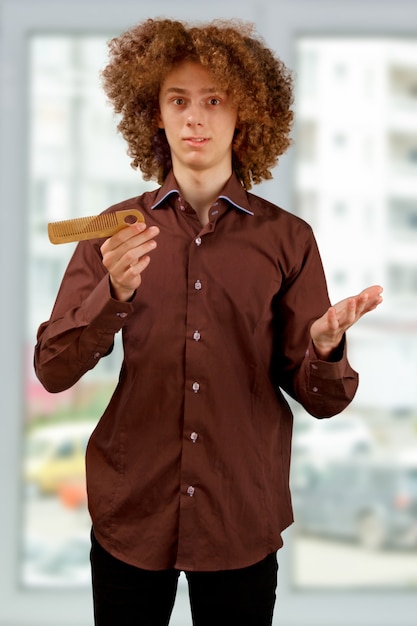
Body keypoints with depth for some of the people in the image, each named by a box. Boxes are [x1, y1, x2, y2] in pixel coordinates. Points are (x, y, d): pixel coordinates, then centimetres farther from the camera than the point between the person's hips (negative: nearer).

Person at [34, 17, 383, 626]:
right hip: (130, 515, 1)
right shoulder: (114, 231, 1)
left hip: (243, 523, 0)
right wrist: (114, 294, -21)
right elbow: (52, 370, -5)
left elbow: (320, 400, 0)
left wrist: (325, 350, -23)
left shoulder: (288, 239, -1)